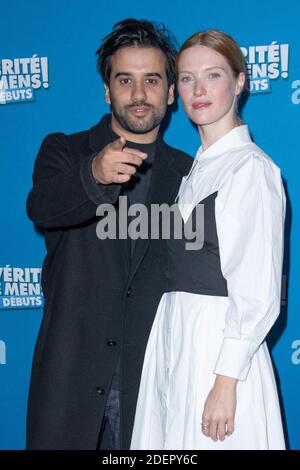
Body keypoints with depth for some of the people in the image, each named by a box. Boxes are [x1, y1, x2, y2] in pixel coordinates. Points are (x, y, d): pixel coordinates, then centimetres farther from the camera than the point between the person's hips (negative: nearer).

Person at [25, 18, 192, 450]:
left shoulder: (188, 173, 7)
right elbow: (41, 207, -20)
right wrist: (94, 175, -39)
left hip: (150, 375, 1)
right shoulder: (64, 151, 2)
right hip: (70, 372, -1)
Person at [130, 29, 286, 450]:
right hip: (172, 338, 7)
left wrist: (226, 382, -19)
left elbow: (258, 293, -17)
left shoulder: (251, 167, -13)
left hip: (219, 345, -7)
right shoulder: (196, 167, 12)